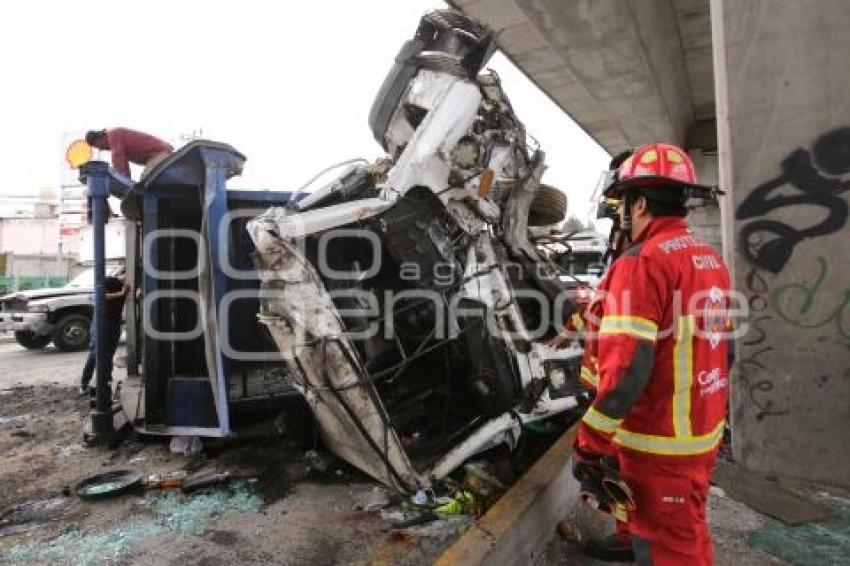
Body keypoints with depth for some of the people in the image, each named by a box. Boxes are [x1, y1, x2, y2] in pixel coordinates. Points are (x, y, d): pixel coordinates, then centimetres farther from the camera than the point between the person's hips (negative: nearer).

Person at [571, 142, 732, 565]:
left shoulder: (641, 262, -21)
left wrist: (588, 443, -20)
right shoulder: (711, 259, 7)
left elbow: (625, 369, -28)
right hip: (703, 434, 9)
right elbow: (722, 349, 14)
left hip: (659, 445, -9)